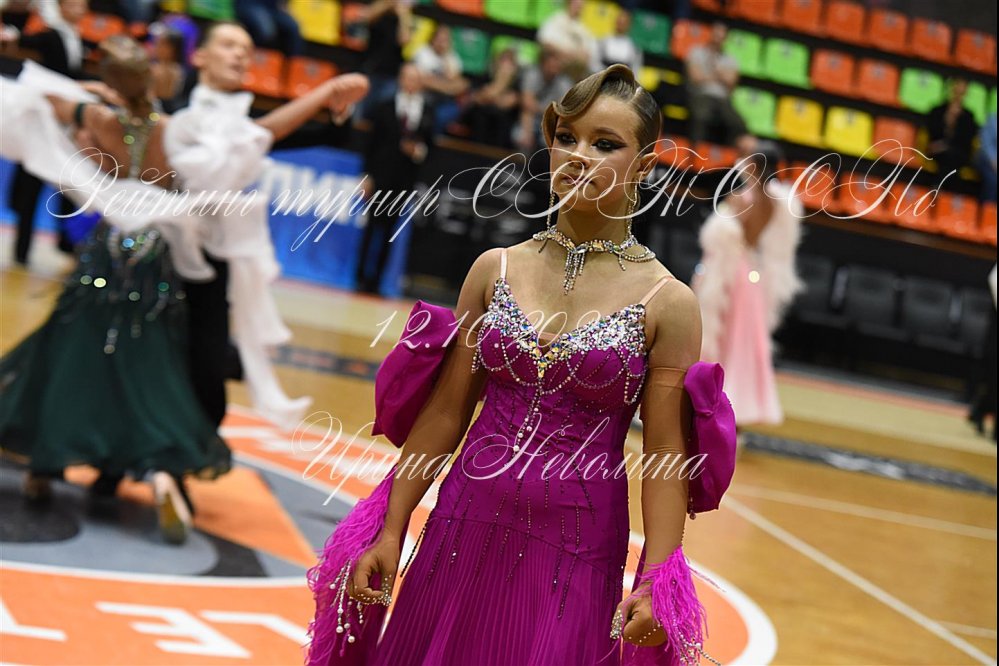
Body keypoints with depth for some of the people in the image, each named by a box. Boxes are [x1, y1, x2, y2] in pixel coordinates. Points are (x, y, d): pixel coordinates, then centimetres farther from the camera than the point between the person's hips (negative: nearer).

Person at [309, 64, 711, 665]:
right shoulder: (496, 270, 4)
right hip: (463, 537, 3)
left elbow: (665, 457, -6)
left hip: (574, 555, -3)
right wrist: (391, 531, 6)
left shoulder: (667, 303, -5)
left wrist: (654, 583, -14)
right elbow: (445, 414, 7)